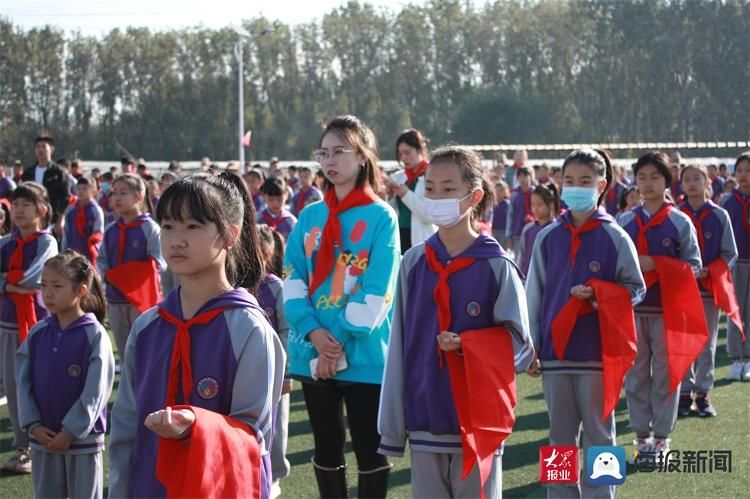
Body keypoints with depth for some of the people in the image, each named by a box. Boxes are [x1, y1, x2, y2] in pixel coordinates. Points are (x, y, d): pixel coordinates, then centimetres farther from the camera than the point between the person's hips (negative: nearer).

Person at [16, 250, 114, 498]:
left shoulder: (94, 335, -13)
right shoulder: (37, 333, 2)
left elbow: (94, 392, -14)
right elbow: (24, 382, 3)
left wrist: (71, 432, -15)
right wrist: (33, 424, -7)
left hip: (83, 440, -5)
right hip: (43, 438, 5)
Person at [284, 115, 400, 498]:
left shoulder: (381, 217, -5)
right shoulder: (309, 216, 9)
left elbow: (377, 290, -12)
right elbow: (293, 279, 2)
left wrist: (342, 343, -16)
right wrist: (313, 332, -13)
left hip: (364, 355, -4)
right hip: (313, 352, 4)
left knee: (370, 449, 4)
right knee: (326, 447, 13)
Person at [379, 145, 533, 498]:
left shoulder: (496, 266, -6)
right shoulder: (413, 263, 4)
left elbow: (520, 345, -3)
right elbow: (399, 346, 5)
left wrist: (467, 345, -20)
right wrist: (392, 427, 4)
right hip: (424, 422, 3)